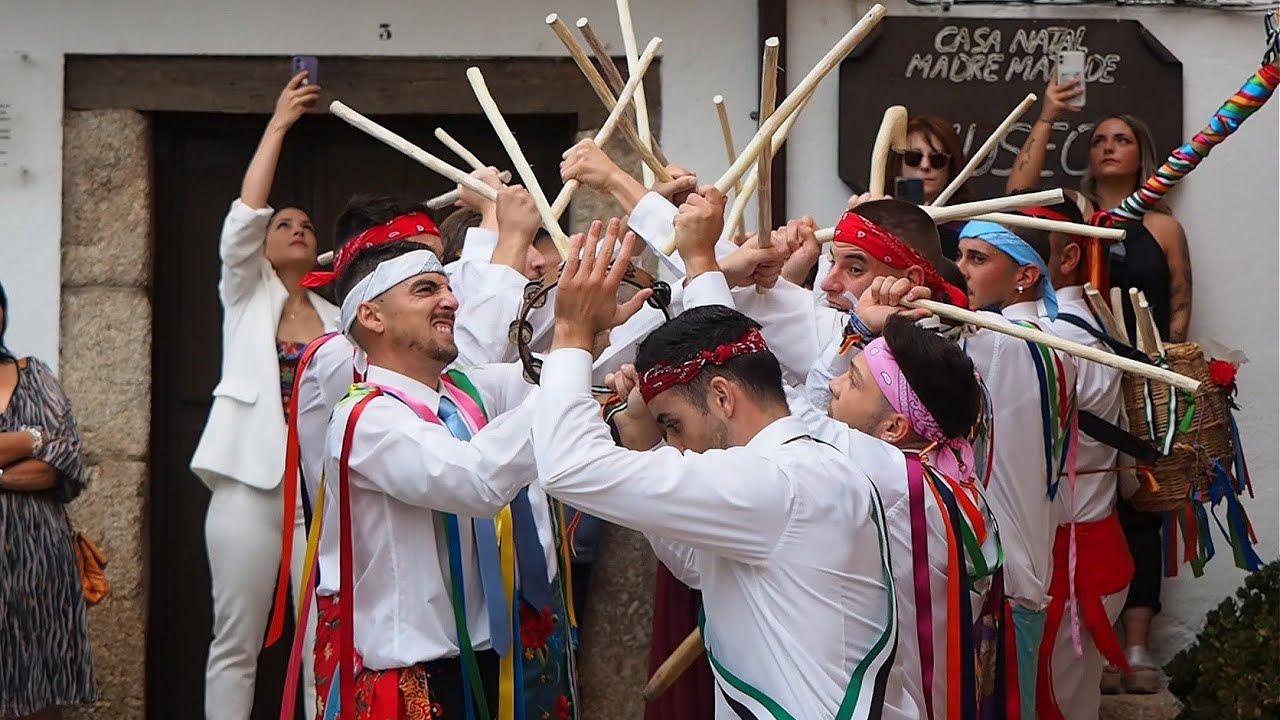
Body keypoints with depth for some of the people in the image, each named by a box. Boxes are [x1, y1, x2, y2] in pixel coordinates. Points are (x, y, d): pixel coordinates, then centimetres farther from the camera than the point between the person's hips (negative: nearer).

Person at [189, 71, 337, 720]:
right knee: (236, 642, -1)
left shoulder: (337, 320, 17)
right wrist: (278, 125, -7)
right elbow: (243, 216, -7)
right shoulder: (246, 295, 7)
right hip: (251, 482, -3)